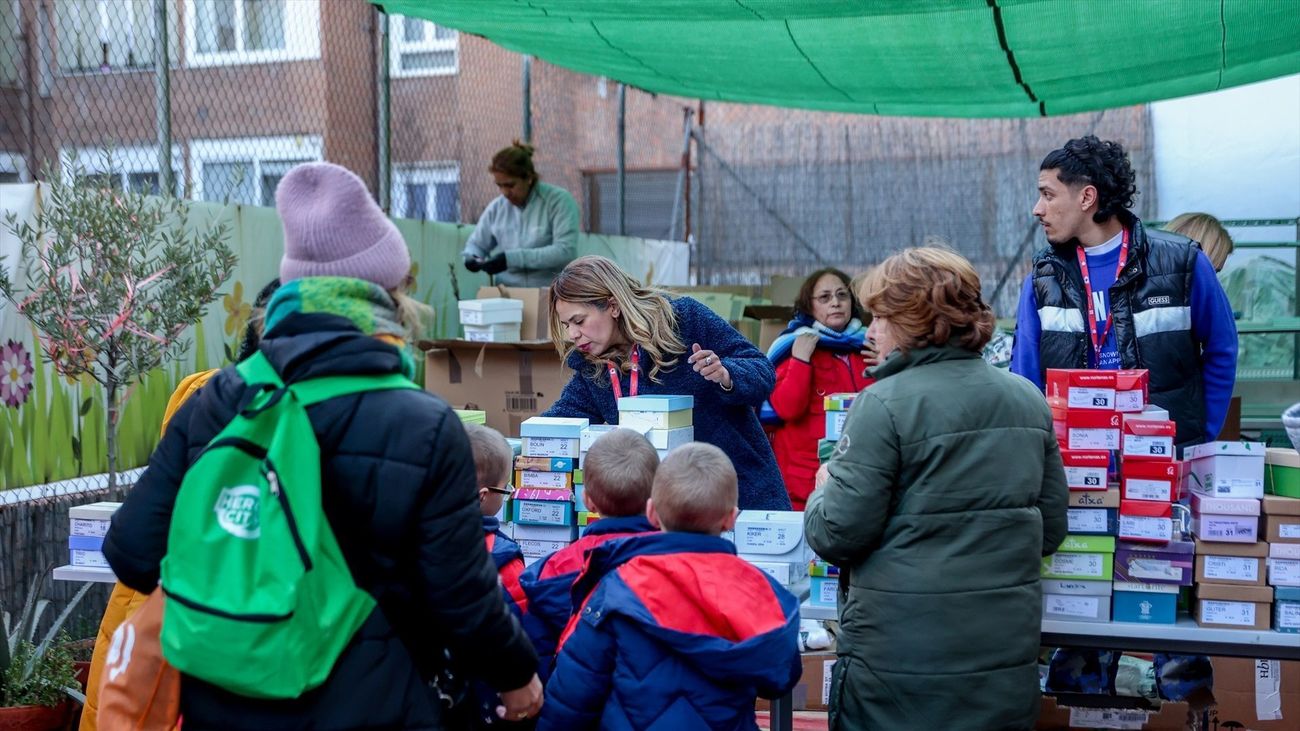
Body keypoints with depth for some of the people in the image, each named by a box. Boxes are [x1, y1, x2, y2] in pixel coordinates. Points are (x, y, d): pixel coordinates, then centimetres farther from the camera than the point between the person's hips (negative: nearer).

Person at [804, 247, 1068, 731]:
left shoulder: (887, 404, -14)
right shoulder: (1028, 400, 5)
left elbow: (837, 535, -13)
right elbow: (1051, 530, 11)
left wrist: (824, 492, 7)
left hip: (902, 659, -6)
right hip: (1005, 653, 6)